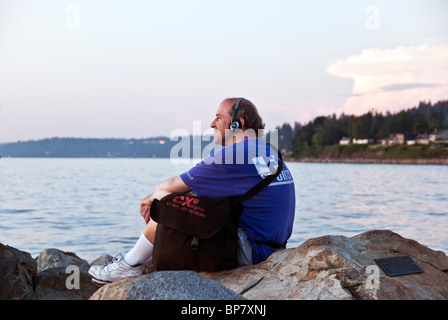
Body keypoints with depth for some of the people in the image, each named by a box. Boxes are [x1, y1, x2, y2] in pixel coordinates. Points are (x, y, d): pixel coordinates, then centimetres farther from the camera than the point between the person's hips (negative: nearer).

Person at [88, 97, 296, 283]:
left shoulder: (231, 156, -17)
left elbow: (170, 186, -7)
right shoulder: (268, 153, 14)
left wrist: (151, 198, 15)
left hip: (251, 252, -10)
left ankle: (130, 265, 8)